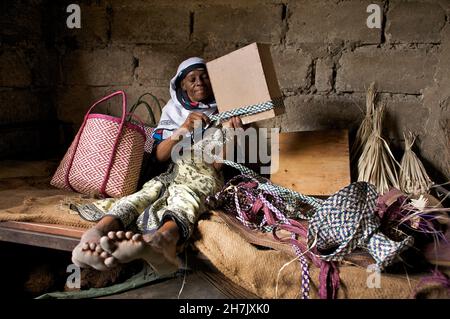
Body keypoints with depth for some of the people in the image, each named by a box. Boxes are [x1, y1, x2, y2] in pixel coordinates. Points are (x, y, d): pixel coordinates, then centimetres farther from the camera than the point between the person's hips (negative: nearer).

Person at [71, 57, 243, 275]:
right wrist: (183, 129, -13)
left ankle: (161, 239, -76)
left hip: (207, 176, -2)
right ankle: (98, 232, -64)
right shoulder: (173, 111, 16)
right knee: (151, 190, -35)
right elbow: (160, 155, 3)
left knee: (186, 194, -40)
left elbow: (218, 163, 3)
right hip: (176, 173, 3)